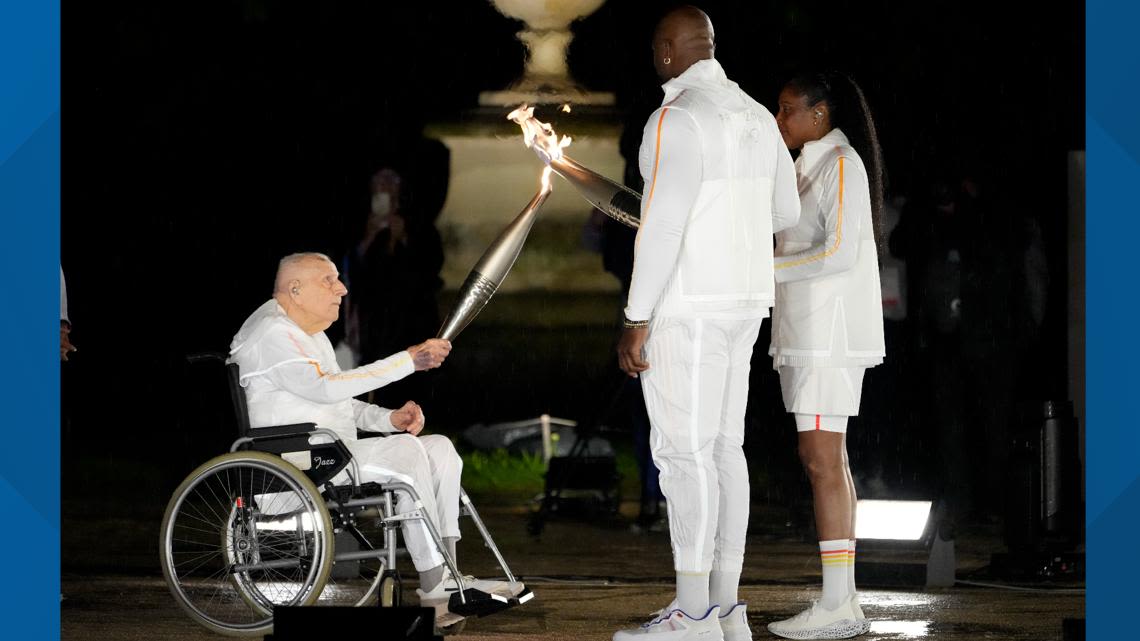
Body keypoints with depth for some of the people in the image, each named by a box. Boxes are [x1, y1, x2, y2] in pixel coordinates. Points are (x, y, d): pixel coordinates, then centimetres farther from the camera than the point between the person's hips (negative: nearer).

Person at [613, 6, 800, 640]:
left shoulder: (676, 120, -16)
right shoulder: (756, 117, 11)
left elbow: (662, 224, -21)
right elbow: (785, 213, 20)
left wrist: (636, 319, -17)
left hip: (688, 307, -9)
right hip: (743, 302, 9)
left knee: (684, 451, -6)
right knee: (722, 449, 10)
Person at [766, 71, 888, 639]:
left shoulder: (840, 163, -10)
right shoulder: (810, 166, 19)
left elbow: (839, 254, -19)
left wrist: (763, 268, -16)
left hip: (831, 330, -10)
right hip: (810, 332, 10)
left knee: (821, 457, -12)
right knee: (824, 458, 8)